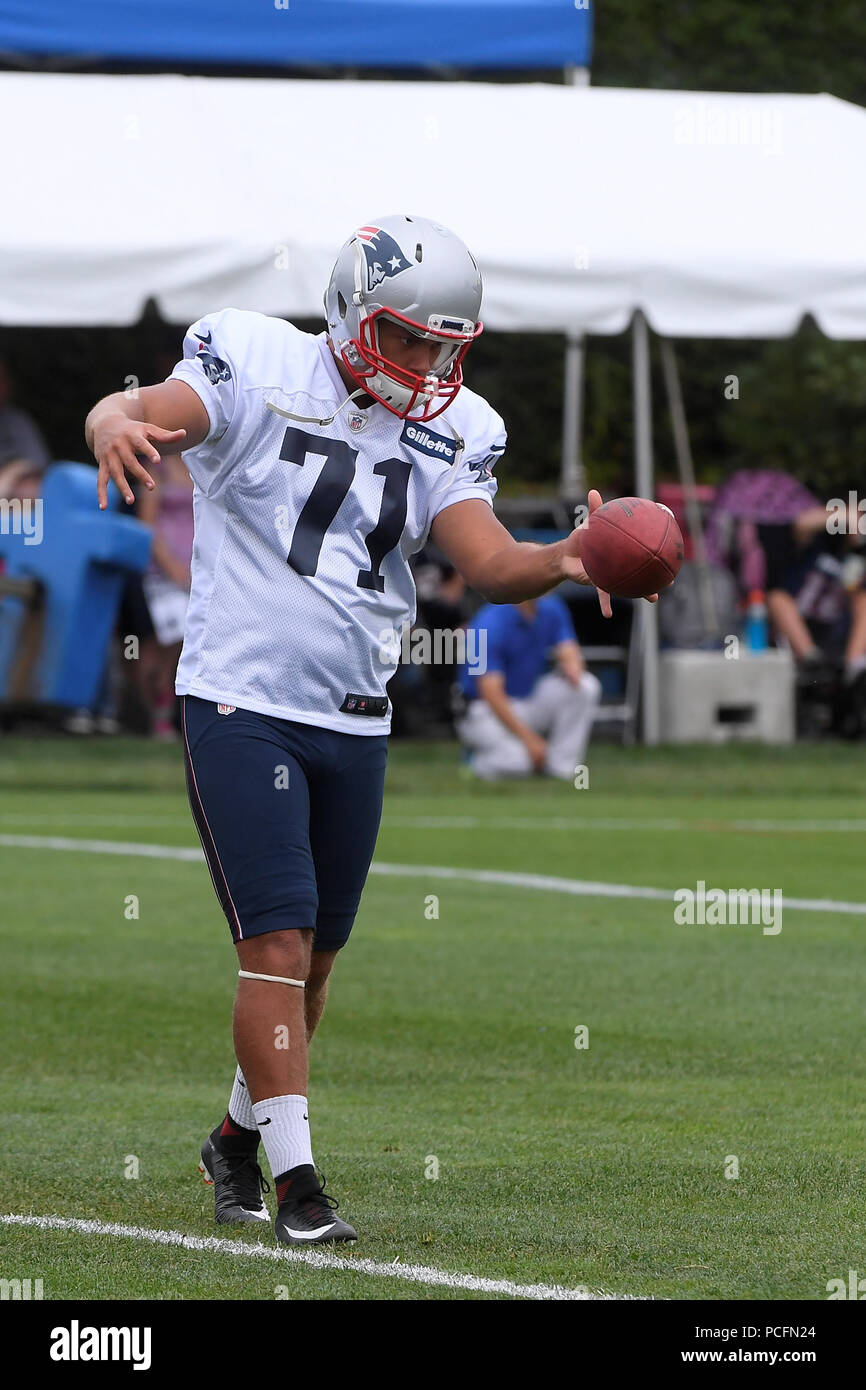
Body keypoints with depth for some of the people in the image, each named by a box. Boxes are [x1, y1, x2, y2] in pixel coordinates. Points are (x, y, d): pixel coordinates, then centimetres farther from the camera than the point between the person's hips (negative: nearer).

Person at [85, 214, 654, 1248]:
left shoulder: (446, 433, 4)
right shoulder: (258, 370, -9)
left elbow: (489, 563, -7)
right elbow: (148, 411, -23)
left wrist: (563, 562, -29)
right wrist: (117, 422, -48)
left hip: (354, 722, 5)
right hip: (241, 702, -5)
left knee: (316, 950, 13)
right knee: (279, 941, -12)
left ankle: (241, 1133, 34)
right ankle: (295, 1179, -9)